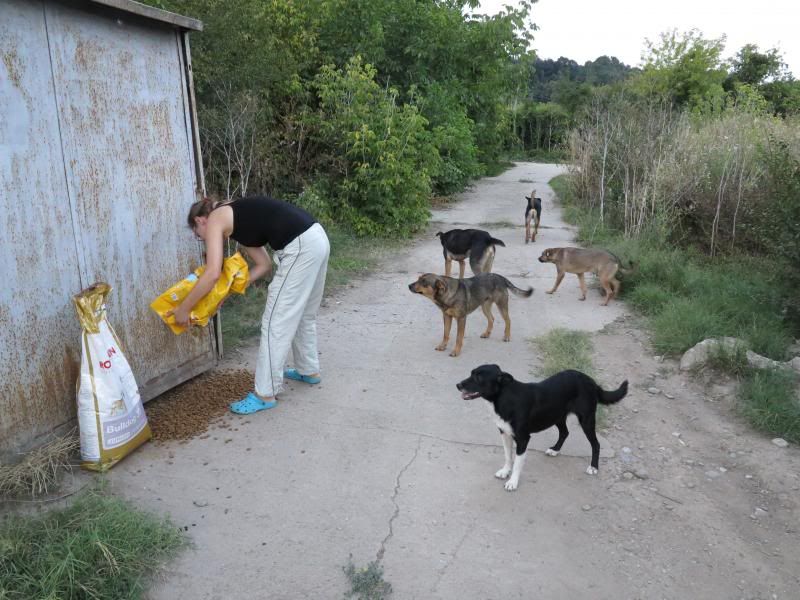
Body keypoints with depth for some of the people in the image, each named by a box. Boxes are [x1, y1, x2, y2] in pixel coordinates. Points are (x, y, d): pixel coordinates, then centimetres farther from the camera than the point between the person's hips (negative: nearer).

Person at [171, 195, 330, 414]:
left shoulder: (215, 220, 3)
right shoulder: (236, 220, 26)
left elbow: (212, 273, -7)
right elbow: (264, 265, 23)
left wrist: (184, 308, 1)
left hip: (301, 247, -9)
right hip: (316, 239, 9)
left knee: (275, 321, 0)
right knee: (303, 314, 25)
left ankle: (265, 394, 9)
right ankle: (309, 370, 43)